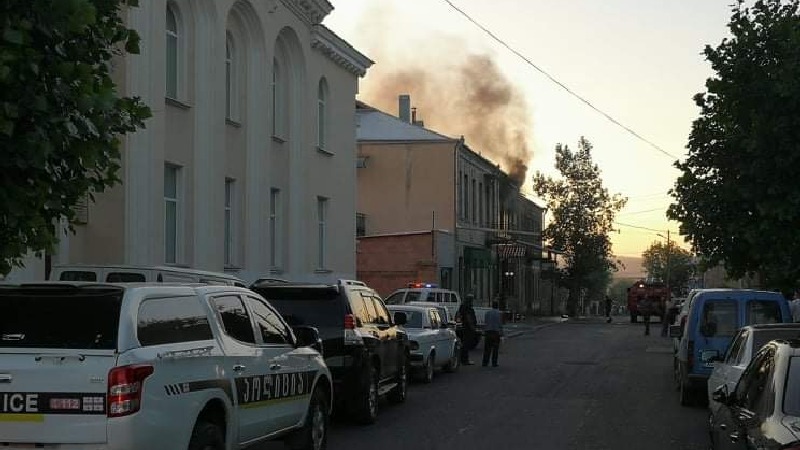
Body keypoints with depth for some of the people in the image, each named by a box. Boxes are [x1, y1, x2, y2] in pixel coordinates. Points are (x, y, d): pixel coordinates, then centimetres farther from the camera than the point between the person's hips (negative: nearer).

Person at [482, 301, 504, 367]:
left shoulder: (487, 312, 6)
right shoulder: (499, 313, -3)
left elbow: (485, 324, 4)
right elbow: (500, 325, -8)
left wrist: (484, 333, 6)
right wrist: (501, 335, -5)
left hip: (488, 332, 3)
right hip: (496, 332, -3)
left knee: (487, 348, 6)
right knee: (495, 349, 3)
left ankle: (485, 362, 4)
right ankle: (494, 363, 1)